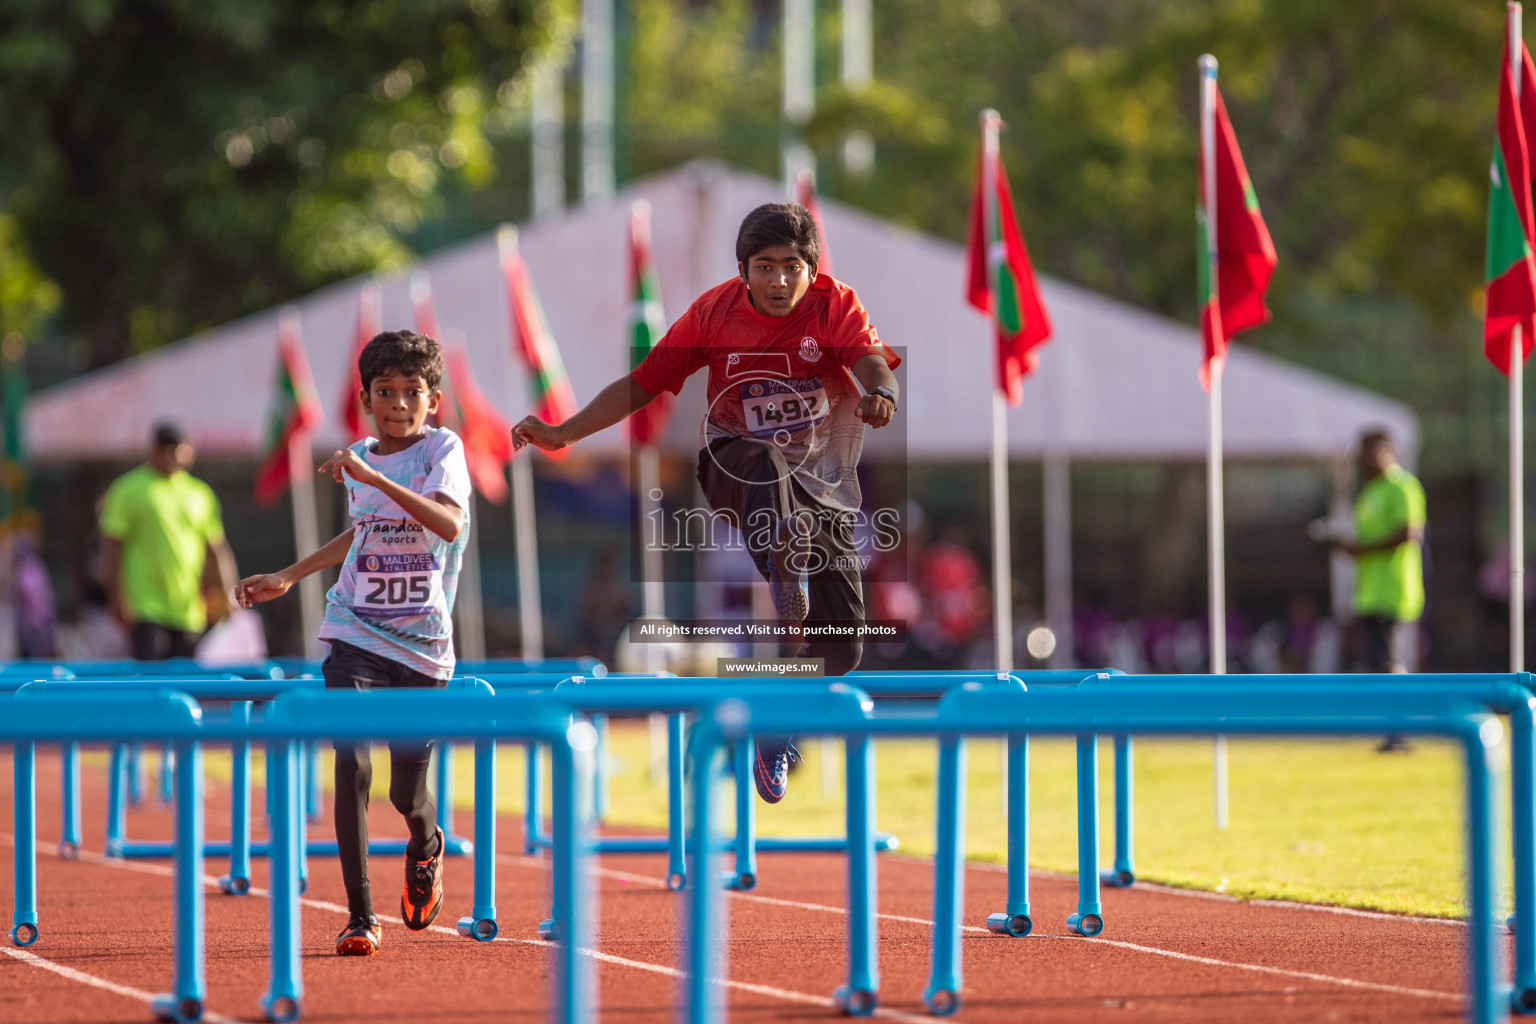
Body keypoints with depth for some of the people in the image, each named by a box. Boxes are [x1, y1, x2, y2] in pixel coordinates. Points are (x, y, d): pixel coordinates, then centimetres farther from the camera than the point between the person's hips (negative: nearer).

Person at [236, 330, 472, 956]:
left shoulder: (442, 448, -6)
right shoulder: (360, 460, 8)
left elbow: (450, 524, -26)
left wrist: (374, 478, -33)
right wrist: (288, 578, 30)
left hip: (423, 646, -2)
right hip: (356, 638, 2)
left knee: (408, 795, 5)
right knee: (352, 767, -17)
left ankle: (425, 845, 43)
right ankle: (359, 917, -11)